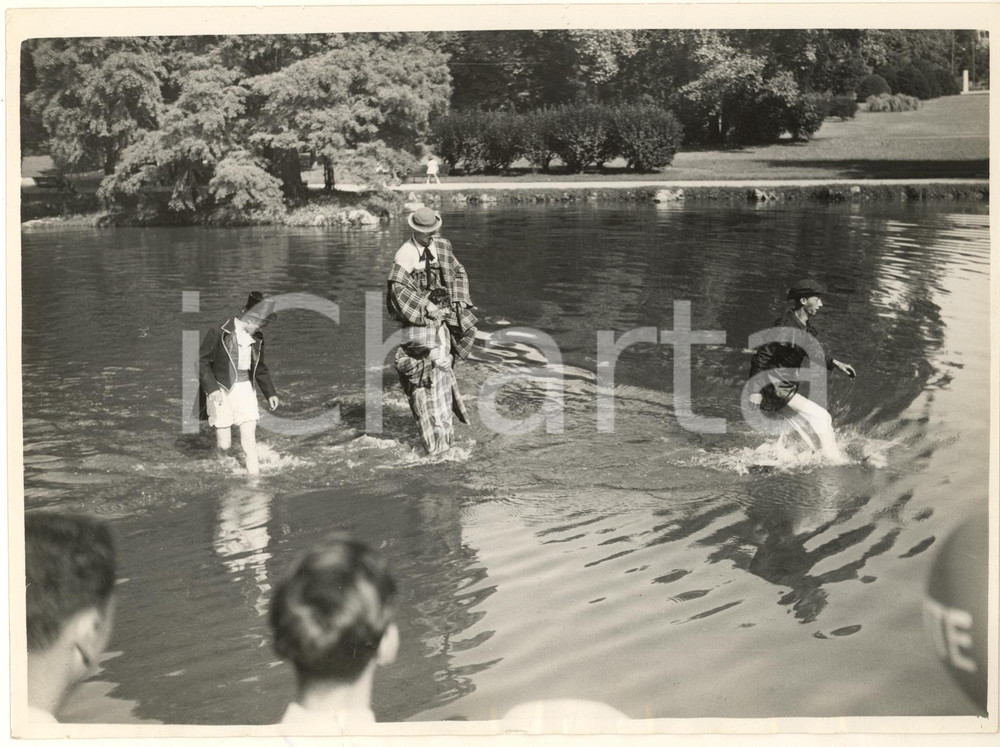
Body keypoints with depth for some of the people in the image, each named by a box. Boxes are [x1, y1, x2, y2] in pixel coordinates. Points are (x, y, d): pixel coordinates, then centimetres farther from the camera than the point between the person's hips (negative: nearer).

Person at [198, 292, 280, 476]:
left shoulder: (256, 338, 7)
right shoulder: (219, 333, -12)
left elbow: (260, 368, 20)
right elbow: (202, 362, -10)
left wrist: (270, 392, 16)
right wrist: (211, 388, -19)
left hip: (245, 389, 5)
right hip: (221, 391, -4)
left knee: (249, 437, -6)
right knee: (224, 443, -1)